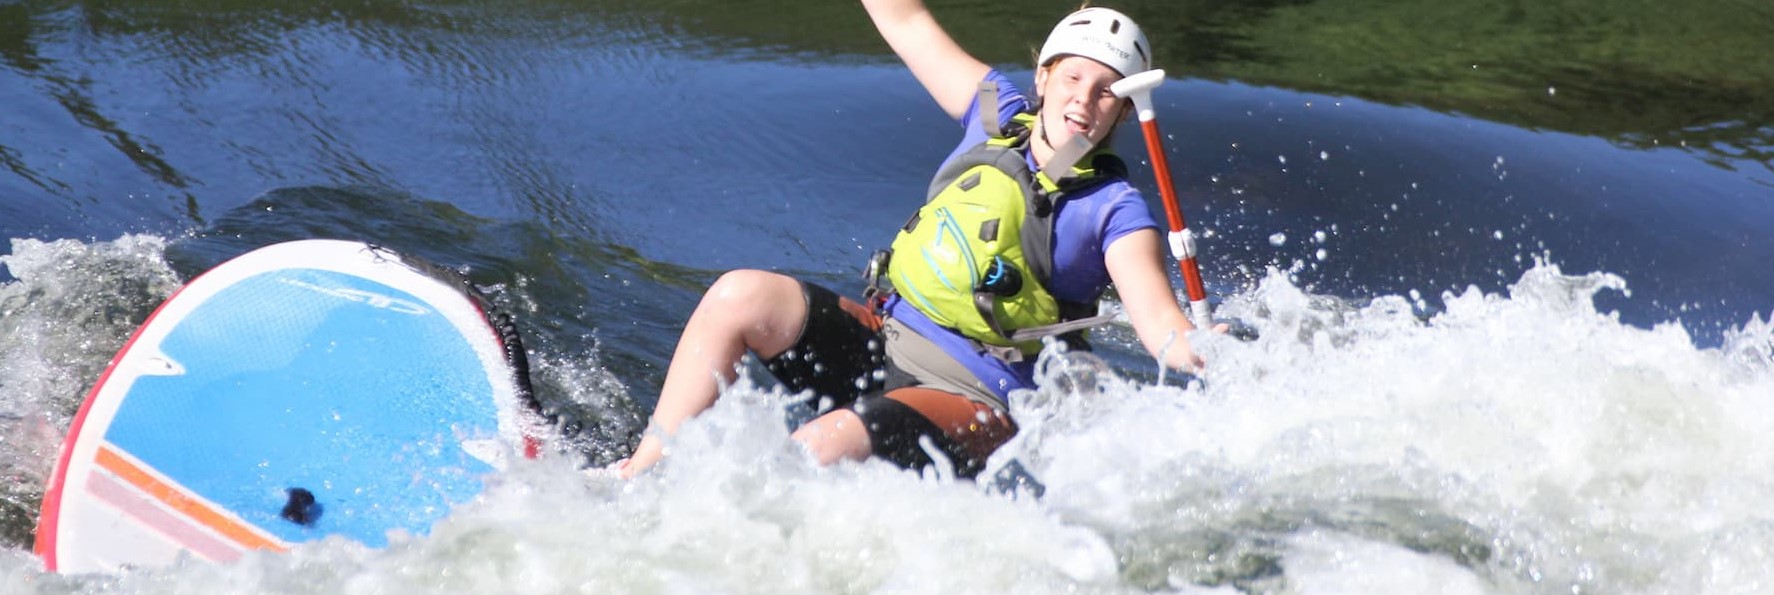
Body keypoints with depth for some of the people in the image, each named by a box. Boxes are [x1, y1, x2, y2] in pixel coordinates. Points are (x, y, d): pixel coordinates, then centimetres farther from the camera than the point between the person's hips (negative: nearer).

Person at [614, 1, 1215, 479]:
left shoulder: (1114, 210, -9)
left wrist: (1201, 352, -46)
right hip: (885, 341, 6)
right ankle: (642, 475, -10)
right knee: (740, 295, -14)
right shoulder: (998, 114, 6)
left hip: (975, 405, -6)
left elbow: (1156, 315, -23)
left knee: (829, 444, -33)